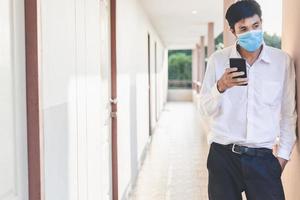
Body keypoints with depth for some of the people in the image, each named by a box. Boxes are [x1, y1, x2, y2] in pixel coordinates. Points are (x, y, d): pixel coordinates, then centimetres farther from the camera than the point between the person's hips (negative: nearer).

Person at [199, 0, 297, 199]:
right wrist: (220, 87, -18)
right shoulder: (218, 60, -1)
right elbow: (206, 109, -1)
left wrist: (283, 153, 3)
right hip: (223, 155, 0)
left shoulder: (283, 61, -1)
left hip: (263, 157, 0)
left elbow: (288, 112, 5)